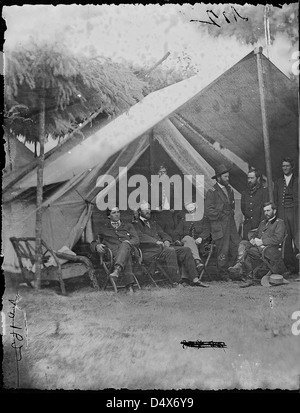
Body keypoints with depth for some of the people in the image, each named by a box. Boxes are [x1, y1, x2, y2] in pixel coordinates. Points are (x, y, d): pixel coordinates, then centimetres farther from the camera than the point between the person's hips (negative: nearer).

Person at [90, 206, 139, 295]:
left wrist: (128, 242, -8)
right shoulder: (104, 230, 29)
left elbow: (136, 240, 16)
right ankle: (129, 285, -57)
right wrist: (97, 246, -2)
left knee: (125, 244, -39)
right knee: (126, 257, -39)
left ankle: (117, 269, -63)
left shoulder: (128, 226, 30)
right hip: (114, 252, 0)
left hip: (129, 248, 1)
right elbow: (93, 243, 24)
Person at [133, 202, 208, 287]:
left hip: (161, 247, 7)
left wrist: (166, 241, -3)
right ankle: (176, 281, -31)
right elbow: (140, 236, -12)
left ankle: (194, 279, -12)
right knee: (170, 251, -33)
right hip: (149, 251, -7)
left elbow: (162, 233, 21)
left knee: (186, 250, -9)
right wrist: (156, 241, -22)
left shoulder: (153, 223, 29)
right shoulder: (136, 224, 5)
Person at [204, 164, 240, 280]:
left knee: (236, 247, 2)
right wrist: (220, 216, -11)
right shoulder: (212, 192, -9)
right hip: (219, 226, -7)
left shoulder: (229, 190, 15)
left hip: (231, 224, 7)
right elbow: (207, 210, -13)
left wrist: (231, 213, 12)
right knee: (223, 251, -3)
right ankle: (223, 274, 12)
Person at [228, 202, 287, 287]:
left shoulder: (279, 222, 5)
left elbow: (278, 239, -9)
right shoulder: (263, 222, 30)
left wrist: (262, 241, -14)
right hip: (258, 247, 7)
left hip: (270, 249, -7)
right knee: (243, 243, -20)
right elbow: (253, 233, 26)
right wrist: (252, 239, 1)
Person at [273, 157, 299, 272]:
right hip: (282, 214, 2)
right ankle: (290, 266, 8)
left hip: (294, 213, -2)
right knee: (285, 241, 1)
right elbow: (275, 200, 13)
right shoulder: (278, 182, 14)